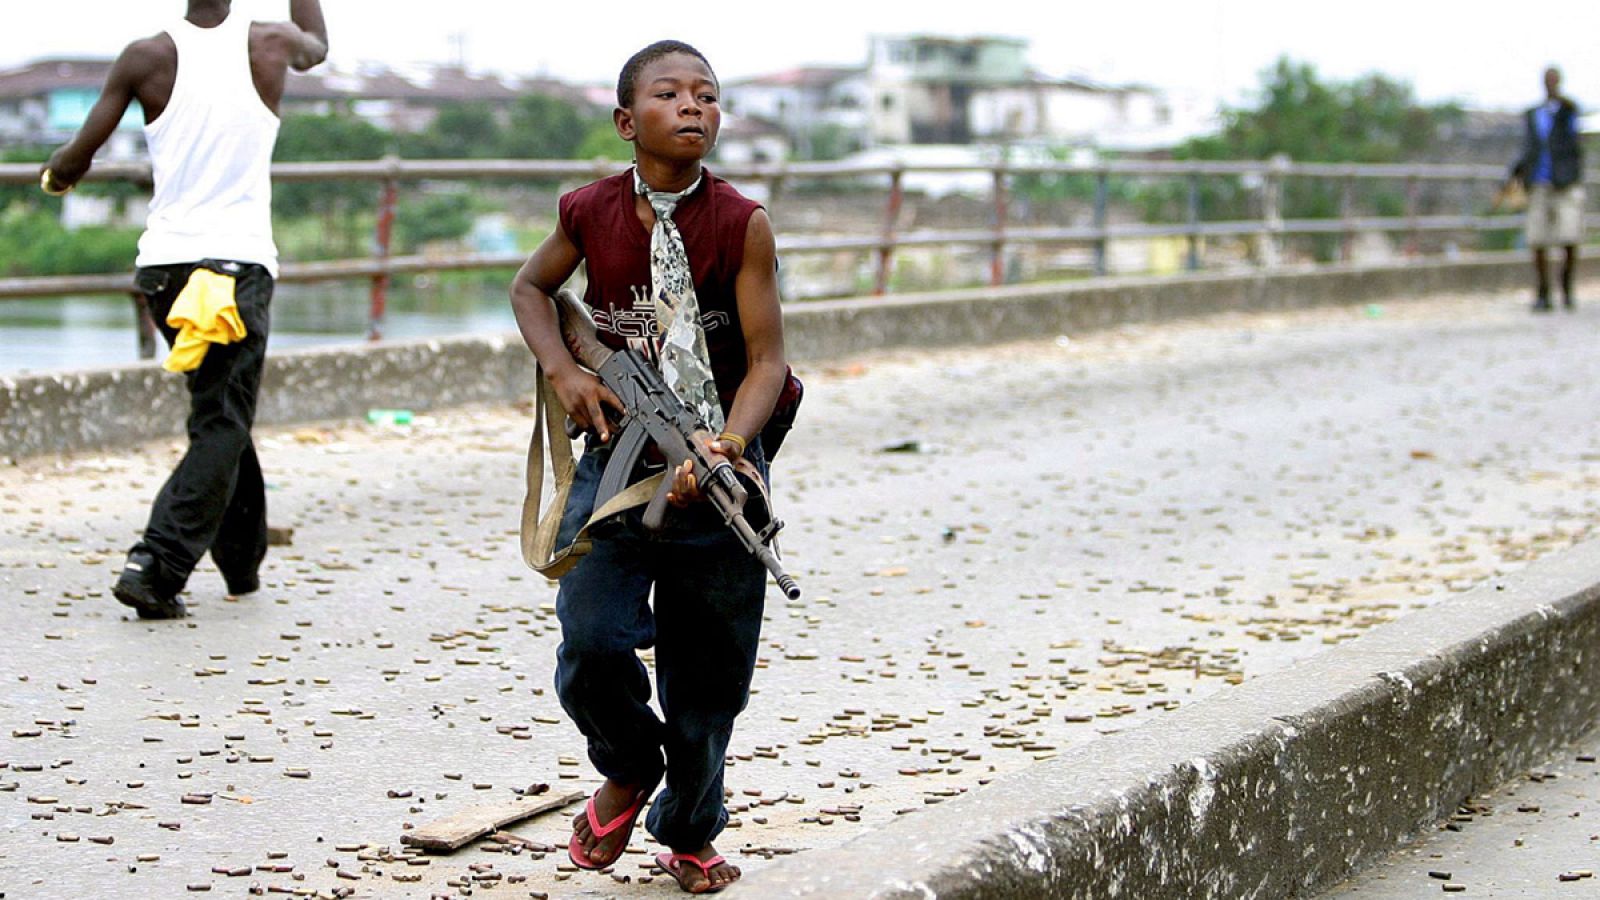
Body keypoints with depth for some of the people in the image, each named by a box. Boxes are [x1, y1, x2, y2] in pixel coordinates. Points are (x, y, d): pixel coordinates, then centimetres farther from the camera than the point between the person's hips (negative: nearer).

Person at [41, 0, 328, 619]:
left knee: (221, 416, 20)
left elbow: (74, 160, 0)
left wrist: (60, 170, 22)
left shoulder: (148, 57, -2)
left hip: (164, 265, 3)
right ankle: (155, 568, -18)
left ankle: (242, 561, 30)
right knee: (222, 426, -3)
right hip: (240, 263, -3)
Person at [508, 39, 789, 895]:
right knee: (593, 642, -15)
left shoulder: (741, 224, -9)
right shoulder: (590, 212, -3)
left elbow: (766, 361, -10)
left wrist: (724, 446, -27)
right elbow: (531, 287, 16)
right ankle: (628, 773, 19)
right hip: (617, 453, 1)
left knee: (708, 670, 8)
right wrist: (564, 372, -2)